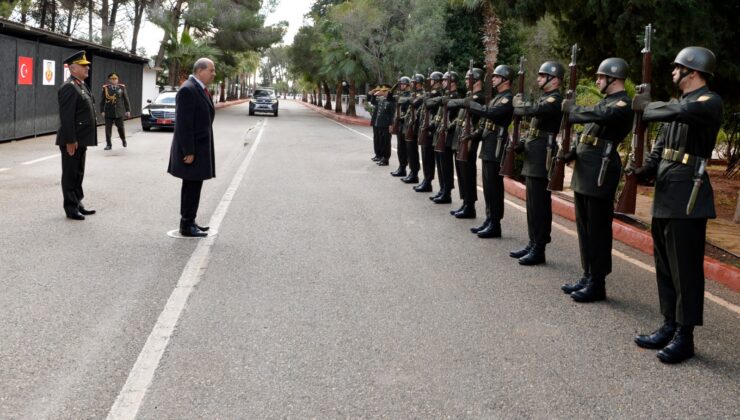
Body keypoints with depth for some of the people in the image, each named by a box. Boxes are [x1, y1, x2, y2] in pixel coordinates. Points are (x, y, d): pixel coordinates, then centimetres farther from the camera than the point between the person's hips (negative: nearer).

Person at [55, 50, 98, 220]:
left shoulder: (81, 85, 15)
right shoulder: (69, 87, -16)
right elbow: (66, 117, -21)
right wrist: (70, 141, -23)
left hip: (81, 139, 9)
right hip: (72, 140, -9)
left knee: (78, 174, 16)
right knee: (70, 174, 0)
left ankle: (78, 204, 24)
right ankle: (71, 208, 7)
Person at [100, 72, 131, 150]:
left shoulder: (122, 87, 2)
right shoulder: (105, 88, 0)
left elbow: (126, 99, 4)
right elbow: (102, 101, 2)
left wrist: (128, 110, 1)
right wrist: (102, 111, -2)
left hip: (119, 112, 0)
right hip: (108, 112, 0)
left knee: (121, 127, 7)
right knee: (108, 128, -1)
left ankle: (123, 140, 33)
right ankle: (108, 144, 7)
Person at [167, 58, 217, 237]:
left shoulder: (200, 89, 14)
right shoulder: (187, 90, -17)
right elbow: (184, 124, -20)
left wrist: (207, 148, 17)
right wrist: (188, 152, -21)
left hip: (201, 147, 9)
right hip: (192, 149, -9)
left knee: (193, 187, 13)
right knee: (191, 187, -4)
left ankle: (189, 222, 20)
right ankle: (187, 226, 3)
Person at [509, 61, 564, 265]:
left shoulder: (555, 100, -14)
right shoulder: (545, 98, 18)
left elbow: (531, 110, -29)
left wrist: (518, 101, -7)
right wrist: (522, 142, 6)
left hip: (542, 158, -10)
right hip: (533, 156, 10)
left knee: (539, 205, -6)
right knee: (532, 204, 14)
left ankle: (539, 250, -1)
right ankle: (532, 244, 22)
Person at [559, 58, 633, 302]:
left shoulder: (623, 105, -11)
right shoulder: (606, 102, 19)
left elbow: (594, 115, -26)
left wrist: (570, 108, -8)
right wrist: (572, 152, 4)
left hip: (600, 174, -10)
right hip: (584, 171, 10)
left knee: (597, 231, -3)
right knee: (584, 228, 14)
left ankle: (597, 284, 4)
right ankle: (588, 277, 23)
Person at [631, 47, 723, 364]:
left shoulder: (709, 102, -10)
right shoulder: (678, 103, 17)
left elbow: (675, 113, -29)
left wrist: (645, 106, -11)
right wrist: (646, 169, -2)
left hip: (687, 197, -9)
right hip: (664, 195, 9)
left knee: (685, 268, -4)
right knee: (665, 266, 13)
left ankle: (685, 337, 3)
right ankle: (669, 326, 22)